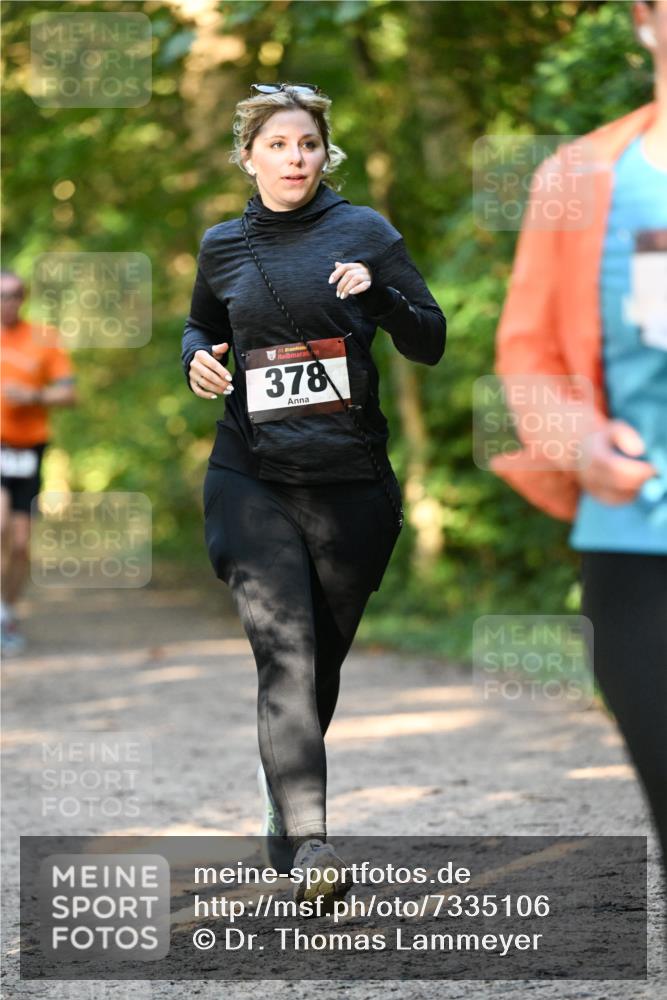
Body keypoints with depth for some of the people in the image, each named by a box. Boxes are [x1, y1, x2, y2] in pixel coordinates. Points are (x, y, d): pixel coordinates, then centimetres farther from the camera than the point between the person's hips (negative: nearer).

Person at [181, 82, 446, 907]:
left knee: (323, 661, 12)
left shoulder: (364, 232, 3)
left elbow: (431, 343, 3)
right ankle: (307, 841, -22)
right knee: (284, 654, -16)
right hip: (252, 478, -1)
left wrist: (377, 292, -15)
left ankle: (282, 788, 39)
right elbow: (201, 325, 27)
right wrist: (197, 359, 4)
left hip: (351, 479, 1)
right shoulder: (223, 248, 8)